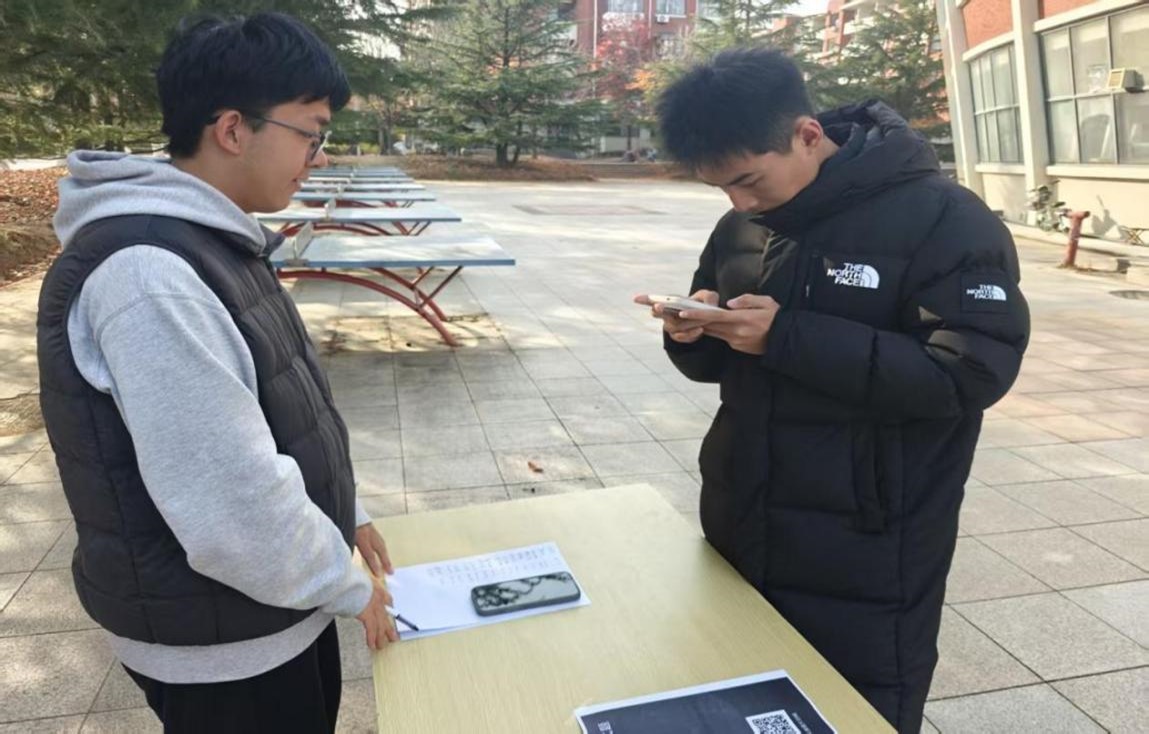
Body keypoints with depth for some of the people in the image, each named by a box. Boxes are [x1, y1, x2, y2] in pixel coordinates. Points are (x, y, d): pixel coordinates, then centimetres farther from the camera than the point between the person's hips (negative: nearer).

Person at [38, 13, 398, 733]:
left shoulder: (212, 242, 4)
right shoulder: (147, 273, -29)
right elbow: (231, 506, -30)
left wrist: (344, 512, 10)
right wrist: (347, 585, -15)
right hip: (219, 642, -9)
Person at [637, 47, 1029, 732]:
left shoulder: (944, 219, -13)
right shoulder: (741, 229, 6)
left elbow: (970, 373, -22)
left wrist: (788, 337, -25)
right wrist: (695, 335, -10)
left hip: (865, 569, -5)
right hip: (740, 536, 6)